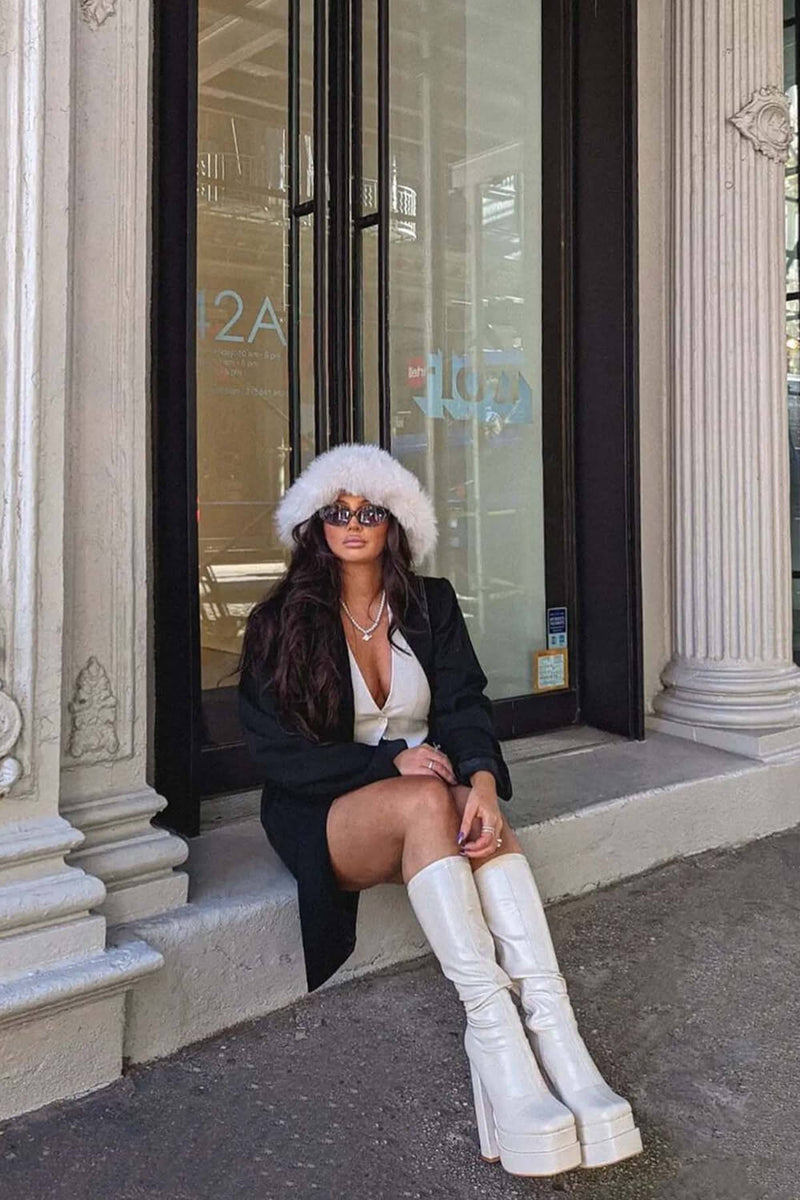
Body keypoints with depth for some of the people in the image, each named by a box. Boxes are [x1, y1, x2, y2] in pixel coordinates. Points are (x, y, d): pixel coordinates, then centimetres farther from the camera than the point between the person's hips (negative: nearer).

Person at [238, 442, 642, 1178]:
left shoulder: (431, 605, 7)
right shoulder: (282, 620, -1)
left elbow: (465, 705, -6)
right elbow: (276, 751, -7)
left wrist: (480, 778, -28)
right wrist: (391, 761, -17)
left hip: (432, 799, 3)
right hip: (326, 816, -2)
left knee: (476, 808, -32)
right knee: (428, 800, -34)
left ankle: (554, 1034, -44)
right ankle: (493, 1027, -43)